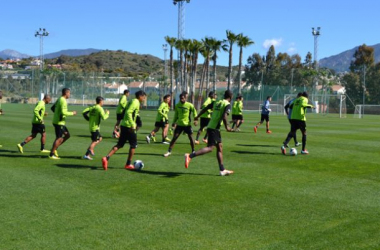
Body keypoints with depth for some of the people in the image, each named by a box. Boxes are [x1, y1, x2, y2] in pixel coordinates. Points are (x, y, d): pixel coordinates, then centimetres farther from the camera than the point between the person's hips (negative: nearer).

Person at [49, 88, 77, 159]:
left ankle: (54, 148, 15)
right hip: (59, 122, -10)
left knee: (67, 135, 14)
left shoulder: (59, 99, 14)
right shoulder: (63, 101, -17)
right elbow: (63, 112, -24)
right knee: (59, 138, -4)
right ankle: (52, 154, 2)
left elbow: (52, 108, 22)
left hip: (60, 122, 10)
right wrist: (72, 113, -12)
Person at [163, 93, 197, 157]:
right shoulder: (177, 105, 2)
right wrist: (174, 122, 9)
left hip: (187, 124, -2)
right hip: (179, 124, 2)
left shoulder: (190, 105, -9)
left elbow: (194, 112, 3)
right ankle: (169, 151, 1)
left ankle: (193, 151, 17)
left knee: (190, 137, -1)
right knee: (175, 137, -4)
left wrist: (195, 120, -9)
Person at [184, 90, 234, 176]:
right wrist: (227, 127, -8)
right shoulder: (228, 104, -6)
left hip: (210, 126, 9)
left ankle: (222, 170, 15)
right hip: (214, 128, -9)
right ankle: (190, 156, -22)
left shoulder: (216, 102, 15)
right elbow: (224, 117, -20)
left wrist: (198, 116, 26)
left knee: (220, 147, 13)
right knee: (210, 147, -11)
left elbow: (205, 108, 15)